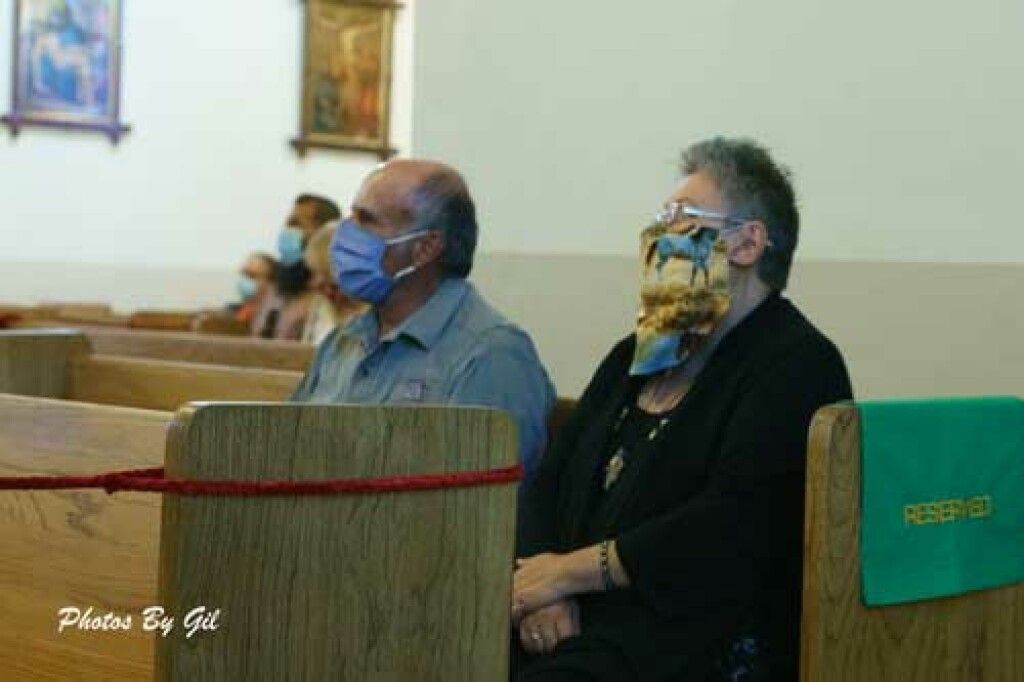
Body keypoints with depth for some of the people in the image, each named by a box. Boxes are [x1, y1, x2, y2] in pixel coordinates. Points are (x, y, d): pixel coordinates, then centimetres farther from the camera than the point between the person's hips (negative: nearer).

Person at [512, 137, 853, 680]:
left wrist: (571, 570, -12)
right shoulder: (634, 356, 22)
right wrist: (540, 581, -7)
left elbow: (731, 527, -16)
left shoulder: (796, 365, -4)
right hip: (574, 620, 7)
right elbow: (550, 482, 14)